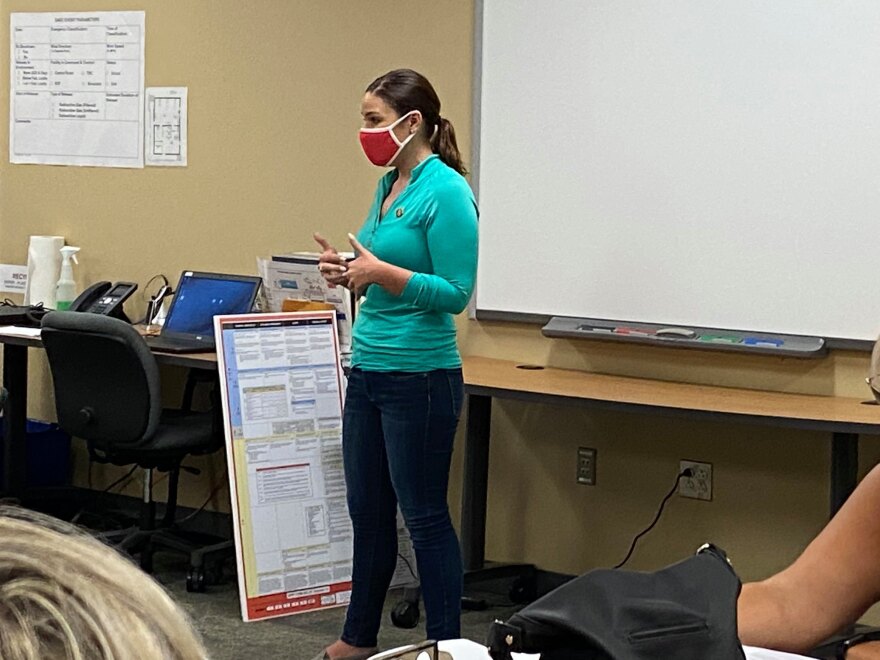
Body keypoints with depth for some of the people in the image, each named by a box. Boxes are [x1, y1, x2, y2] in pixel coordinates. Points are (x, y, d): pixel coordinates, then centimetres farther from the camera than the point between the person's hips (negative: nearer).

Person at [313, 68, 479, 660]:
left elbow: (455, 292, -18)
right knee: (368, 510, 16)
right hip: (369, 369, 9)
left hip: (420, 378, -9)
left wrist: (381, 271, -23)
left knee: (424, 515, 0)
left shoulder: (445, 191, -15)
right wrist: (352, 274, 3)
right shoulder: (389, 187, 12)